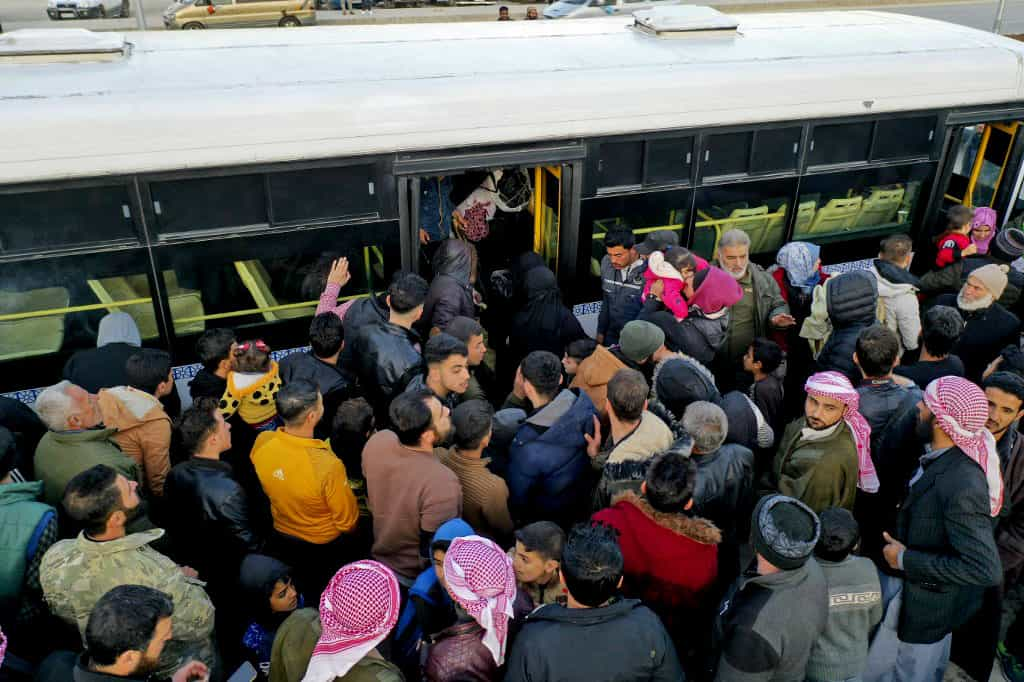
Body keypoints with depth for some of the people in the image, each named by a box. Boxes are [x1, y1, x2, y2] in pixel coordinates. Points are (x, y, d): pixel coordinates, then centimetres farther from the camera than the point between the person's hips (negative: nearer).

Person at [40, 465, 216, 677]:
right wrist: (186, 581, -9)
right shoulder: (154, 576, -40)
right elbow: (202, 624, -25)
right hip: (171, 668, -5)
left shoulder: (54, 558, -24)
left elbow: (64, 614, -3)